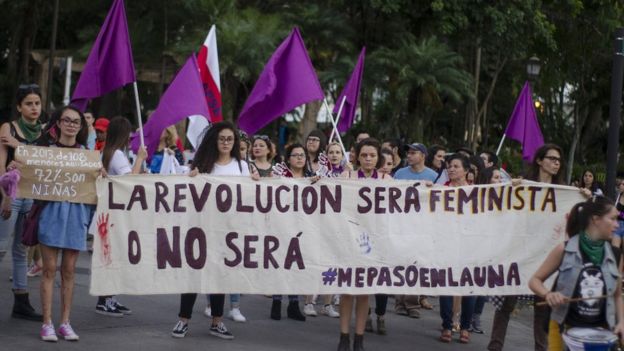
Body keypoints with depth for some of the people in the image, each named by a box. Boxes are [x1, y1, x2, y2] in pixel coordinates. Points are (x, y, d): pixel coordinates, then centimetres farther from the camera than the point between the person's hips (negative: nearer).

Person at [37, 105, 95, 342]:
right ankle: (47, 323, 1)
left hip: (76, 213, 2)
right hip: (51, 210, -2)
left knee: (69, 270, 5)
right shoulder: (46, 147, 4)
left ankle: (65, 322, 11)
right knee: (50, 269, -2)